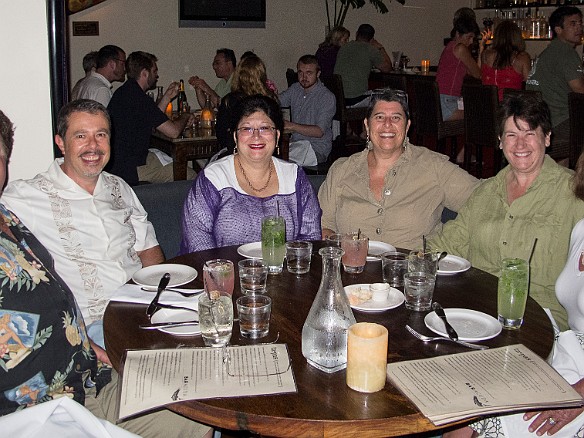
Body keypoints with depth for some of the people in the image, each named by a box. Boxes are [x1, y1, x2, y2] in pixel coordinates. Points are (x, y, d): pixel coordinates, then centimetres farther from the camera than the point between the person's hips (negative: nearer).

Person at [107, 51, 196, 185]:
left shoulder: (124, 91, 12)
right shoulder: (138, 98, -20)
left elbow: (152, 121, 23)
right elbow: (173, 131, -18)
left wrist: (167, 97, 21)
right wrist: (184, 117, 4)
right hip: (129, 170, -11)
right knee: (189, 175, -10)